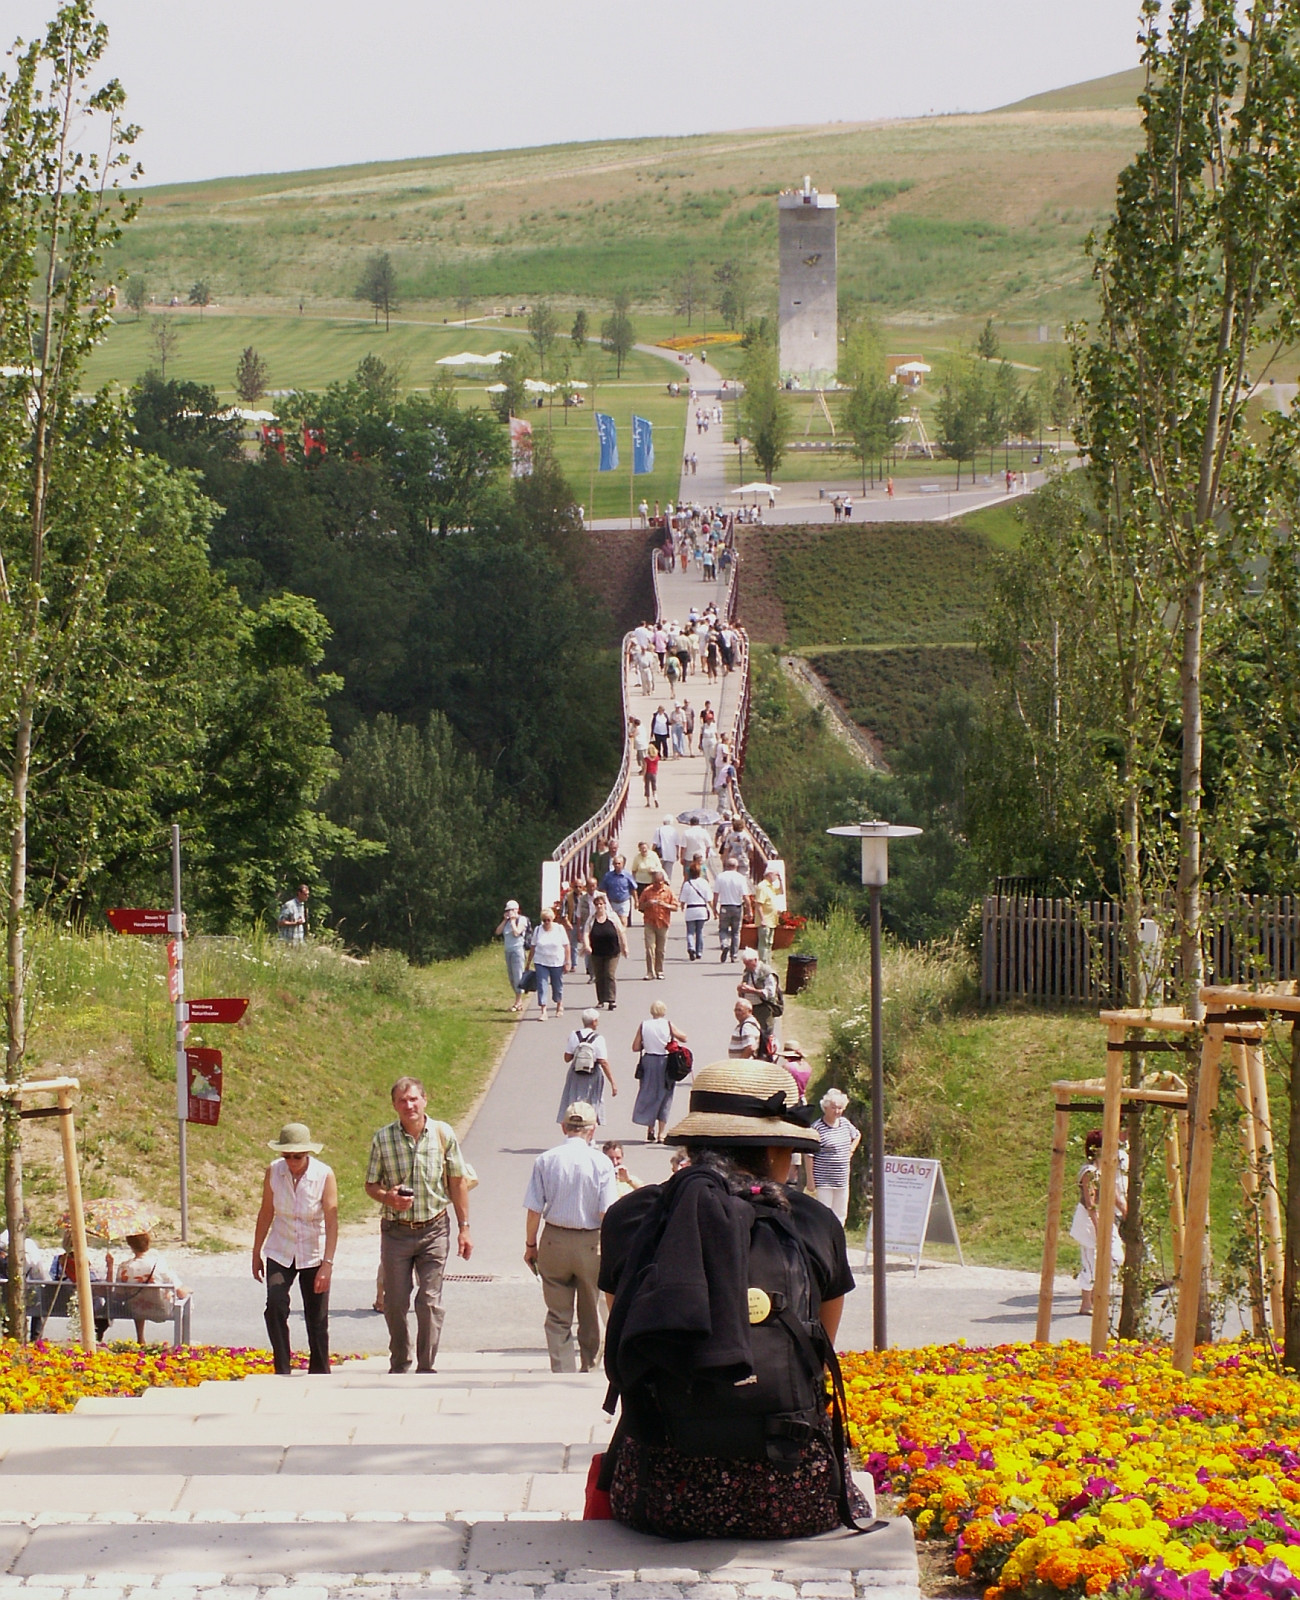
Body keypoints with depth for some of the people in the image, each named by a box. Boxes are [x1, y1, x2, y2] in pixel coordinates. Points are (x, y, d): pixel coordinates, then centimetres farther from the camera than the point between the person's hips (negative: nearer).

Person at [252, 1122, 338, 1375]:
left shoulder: (324, 1175, -16)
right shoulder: (273, 1172, -9)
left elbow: (331, 1222, -18)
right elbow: (266, 1214, 3)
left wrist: (327, 1264, -25)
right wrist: (256, 1254, 9)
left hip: (314, 1256, -1)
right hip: (280, 1253, 1)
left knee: (317, 1319, 2)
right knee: (275, 1305, -19)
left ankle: (319, 1374, 17)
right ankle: (282, 1371, -11)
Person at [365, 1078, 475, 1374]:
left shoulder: (443, 1134, -4)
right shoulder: (383, 1138, -4)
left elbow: (458, 1182, 4)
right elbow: (371, 1185, 4)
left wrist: (464, 1228, 3)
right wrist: (387, 1197, -18)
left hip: (434, 1229, -1)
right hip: (396, 1230, 1)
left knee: (430, 1301, -4)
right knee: (394, 1303, 7)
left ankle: (426, 1367, 5)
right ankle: (399, 1364, 25)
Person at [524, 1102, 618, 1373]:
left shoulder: (545, 1160, -7)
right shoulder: (601, 1163, -9)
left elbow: (534, 1210, -6)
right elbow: (607, 1213, -11)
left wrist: (530, 1244, 6)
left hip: (554, 1241, 0)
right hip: (591, 1242, 0)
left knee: (558, 1315, 7)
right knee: (589, 1312, 16)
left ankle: (562, 1369, 3)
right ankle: (588, 1366, 27)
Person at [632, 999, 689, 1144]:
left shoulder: (644, 1025, -2)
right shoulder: (668, 1025, -7)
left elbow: (635, 1048, -2)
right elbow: (683, 1038, 3)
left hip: (648, 1062, 1)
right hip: (665, 1062, -1)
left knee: (649, 1096, 13)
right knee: (664, 1098, 8)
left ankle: (650, 1132, 13)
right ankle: (661, 1133, 6)